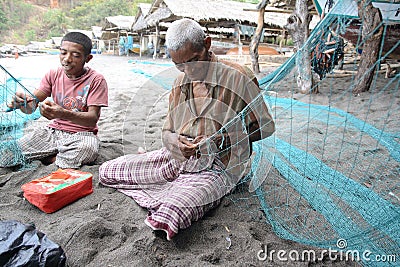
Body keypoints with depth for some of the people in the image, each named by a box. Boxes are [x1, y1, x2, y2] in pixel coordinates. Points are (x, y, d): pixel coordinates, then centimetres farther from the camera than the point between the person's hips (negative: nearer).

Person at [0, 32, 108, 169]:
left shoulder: (96, 80, -10)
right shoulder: (54, 75, 4)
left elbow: (93, 119, -20)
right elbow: (31, 106, 0)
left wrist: (64, 114, -39)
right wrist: (23, 103, -26)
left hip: (81, 134, -3)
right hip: (53, 130, 4)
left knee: (89, 148, -39)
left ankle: (52, 159, -9)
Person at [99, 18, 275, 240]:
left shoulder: (238, 77, -9)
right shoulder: (180, 83, 11)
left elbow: (266, 126, -3)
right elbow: (167, 132, 14)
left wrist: (222, 139, -16)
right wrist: (175, 142, -12)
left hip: (218, 167, -7)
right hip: (177, 158, 7)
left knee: (166, 218, -35)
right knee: (106, 170, 0)